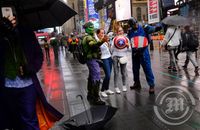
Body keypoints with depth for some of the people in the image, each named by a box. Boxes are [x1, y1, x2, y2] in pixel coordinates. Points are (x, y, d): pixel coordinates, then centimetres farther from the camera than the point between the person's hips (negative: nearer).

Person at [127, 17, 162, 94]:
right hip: (134, 52, 5)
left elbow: (153, 29, -15)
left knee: (147, 68, -4)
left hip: (143, 51, -5)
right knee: (135, 68, 15)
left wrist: (158, 27, -33)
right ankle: (137, 83, 33)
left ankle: (151, 85, 4)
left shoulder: (144, 28, -5)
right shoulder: (130, 31, 7)